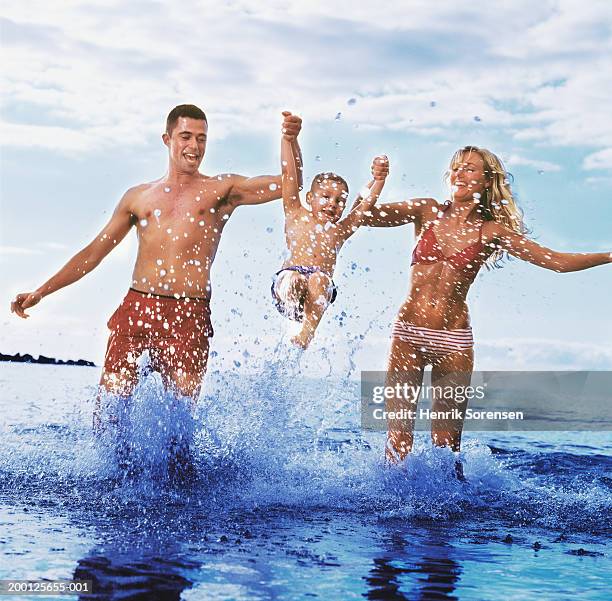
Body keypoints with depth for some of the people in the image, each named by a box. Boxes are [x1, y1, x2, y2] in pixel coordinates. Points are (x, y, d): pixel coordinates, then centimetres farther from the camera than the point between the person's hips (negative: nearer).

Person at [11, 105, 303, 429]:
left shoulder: (222, 189, 12)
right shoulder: (138, 196, 19)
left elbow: (287, 186, 0)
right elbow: (93, 253, 22)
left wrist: (290, 142, -19)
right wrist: (40, 292, 18)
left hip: (190, 315, -2)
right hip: (136, 306, 2)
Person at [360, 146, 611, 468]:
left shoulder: (492, 230, 3)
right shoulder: (427, 212, 5)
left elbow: (559, 261, 2)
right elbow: (365, 217, -3)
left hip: (453, 340, 0)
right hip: (408, 332, 0)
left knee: (446, 441, 2)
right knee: (398, 435, -3)